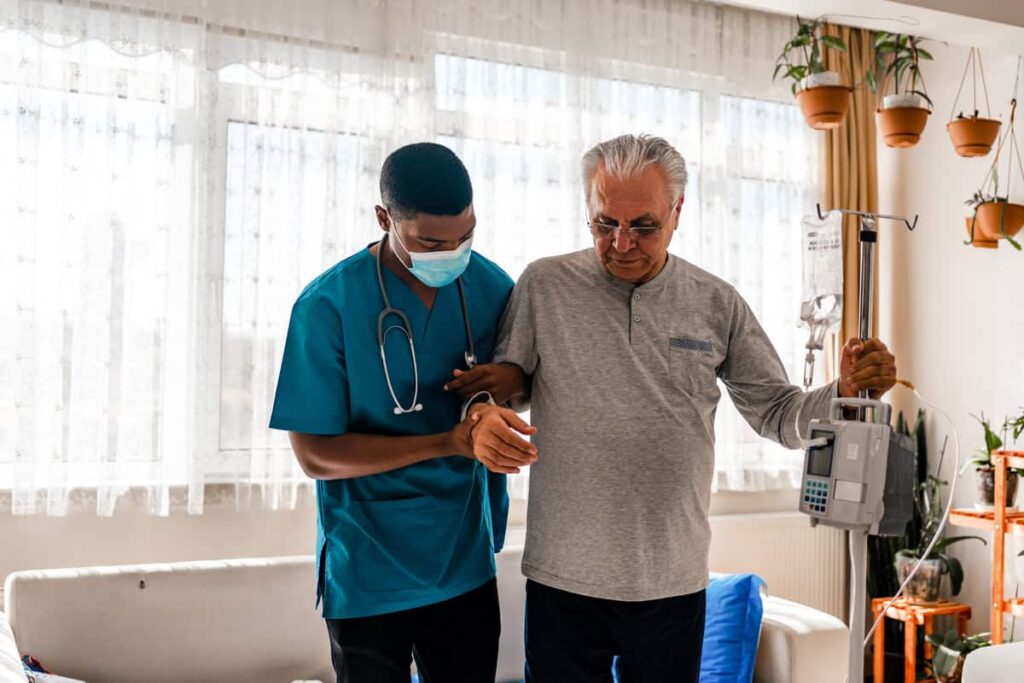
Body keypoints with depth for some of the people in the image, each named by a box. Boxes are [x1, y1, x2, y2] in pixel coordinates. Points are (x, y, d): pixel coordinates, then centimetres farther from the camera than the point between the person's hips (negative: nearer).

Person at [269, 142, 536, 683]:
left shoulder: (493, 289, -4)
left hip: (468, 569, 4)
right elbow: (315, 455, -15)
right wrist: (446, 443, -23)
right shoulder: (328, 306, -16)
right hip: (368, 580, -3)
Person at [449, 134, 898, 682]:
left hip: (674, 583, 2)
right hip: (564, 580, -1)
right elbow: (501, 386, 4)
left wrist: (846, 391, -12)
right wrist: (487, 407, -19)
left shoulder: (717, 303, 2)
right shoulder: (544, 285, -3)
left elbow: (777, 414, 6)